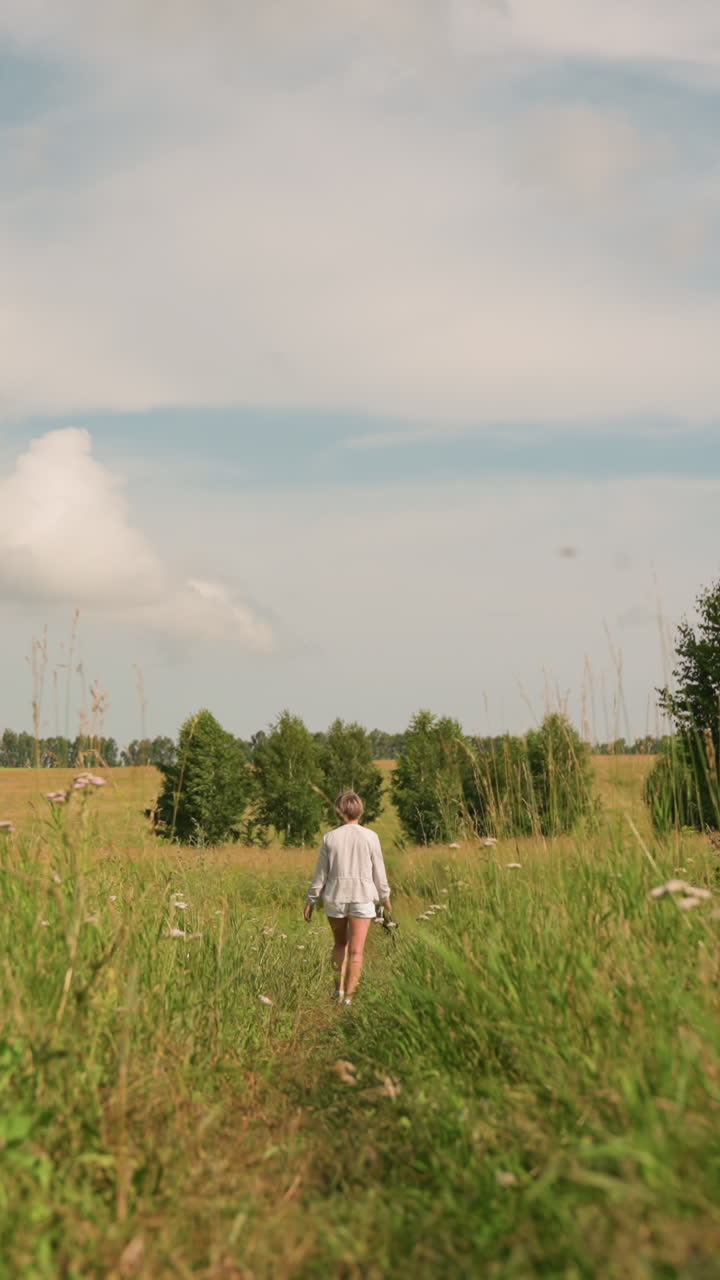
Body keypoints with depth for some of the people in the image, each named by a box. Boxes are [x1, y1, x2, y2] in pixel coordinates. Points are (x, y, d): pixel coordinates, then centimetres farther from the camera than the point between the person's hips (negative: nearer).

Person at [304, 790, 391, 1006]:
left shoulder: (330, 838, -3)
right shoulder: (370, 837, -5)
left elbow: (321, 873, 2)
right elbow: (378, 870, 2)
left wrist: (311, 900, 11)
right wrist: (385, 895, 17)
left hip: (335, 897, 1)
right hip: (362, 896, -1)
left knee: (340, 944, 20)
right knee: (356, 950, 2)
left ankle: (340, 987, 13)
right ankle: (349, 995, -1)